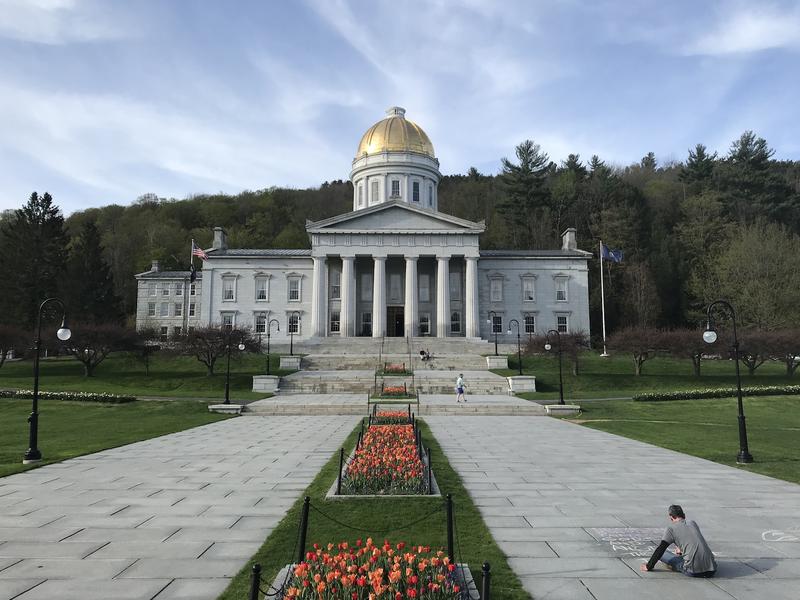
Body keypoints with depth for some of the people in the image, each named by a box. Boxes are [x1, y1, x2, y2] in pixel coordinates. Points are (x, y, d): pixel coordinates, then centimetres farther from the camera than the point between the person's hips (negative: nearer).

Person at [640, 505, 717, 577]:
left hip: (694, 572, -6)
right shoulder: (693, 523, 16)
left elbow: (660, 549, 0)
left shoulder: (671, 528, 0)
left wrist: (649, 566, 9)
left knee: (663, 553, 8)